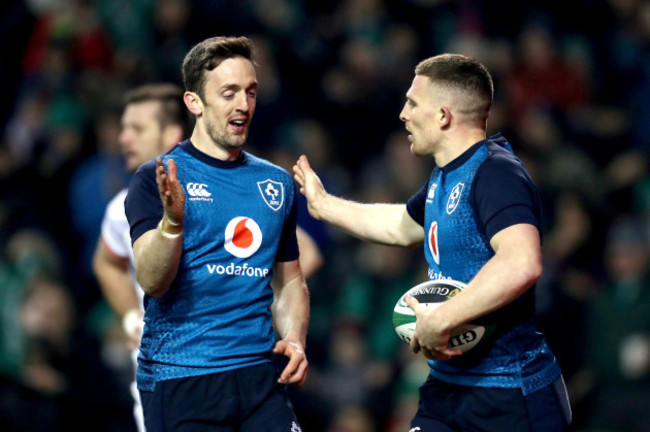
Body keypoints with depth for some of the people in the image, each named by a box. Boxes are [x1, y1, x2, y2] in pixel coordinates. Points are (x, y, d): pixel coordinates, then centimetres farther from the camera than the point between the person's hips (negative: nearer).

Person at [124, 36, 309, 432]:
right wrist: (172, 220, -30)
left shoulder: (277, 183, 12)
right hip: (178, 380, -4)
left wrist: (294, 339, 1)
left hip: (262, 377, 4)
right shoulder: (158, 179, -3)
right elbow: (152, 282, -13)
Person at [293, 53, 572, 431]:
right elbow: (401, 226, 35)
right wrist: (323, 204, 40)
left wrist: (439, 322, -31)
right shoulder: (444, 178, 12)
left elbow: (522, 264, -36)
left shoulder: (496, 174, -19)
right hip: (449, 388, 9)